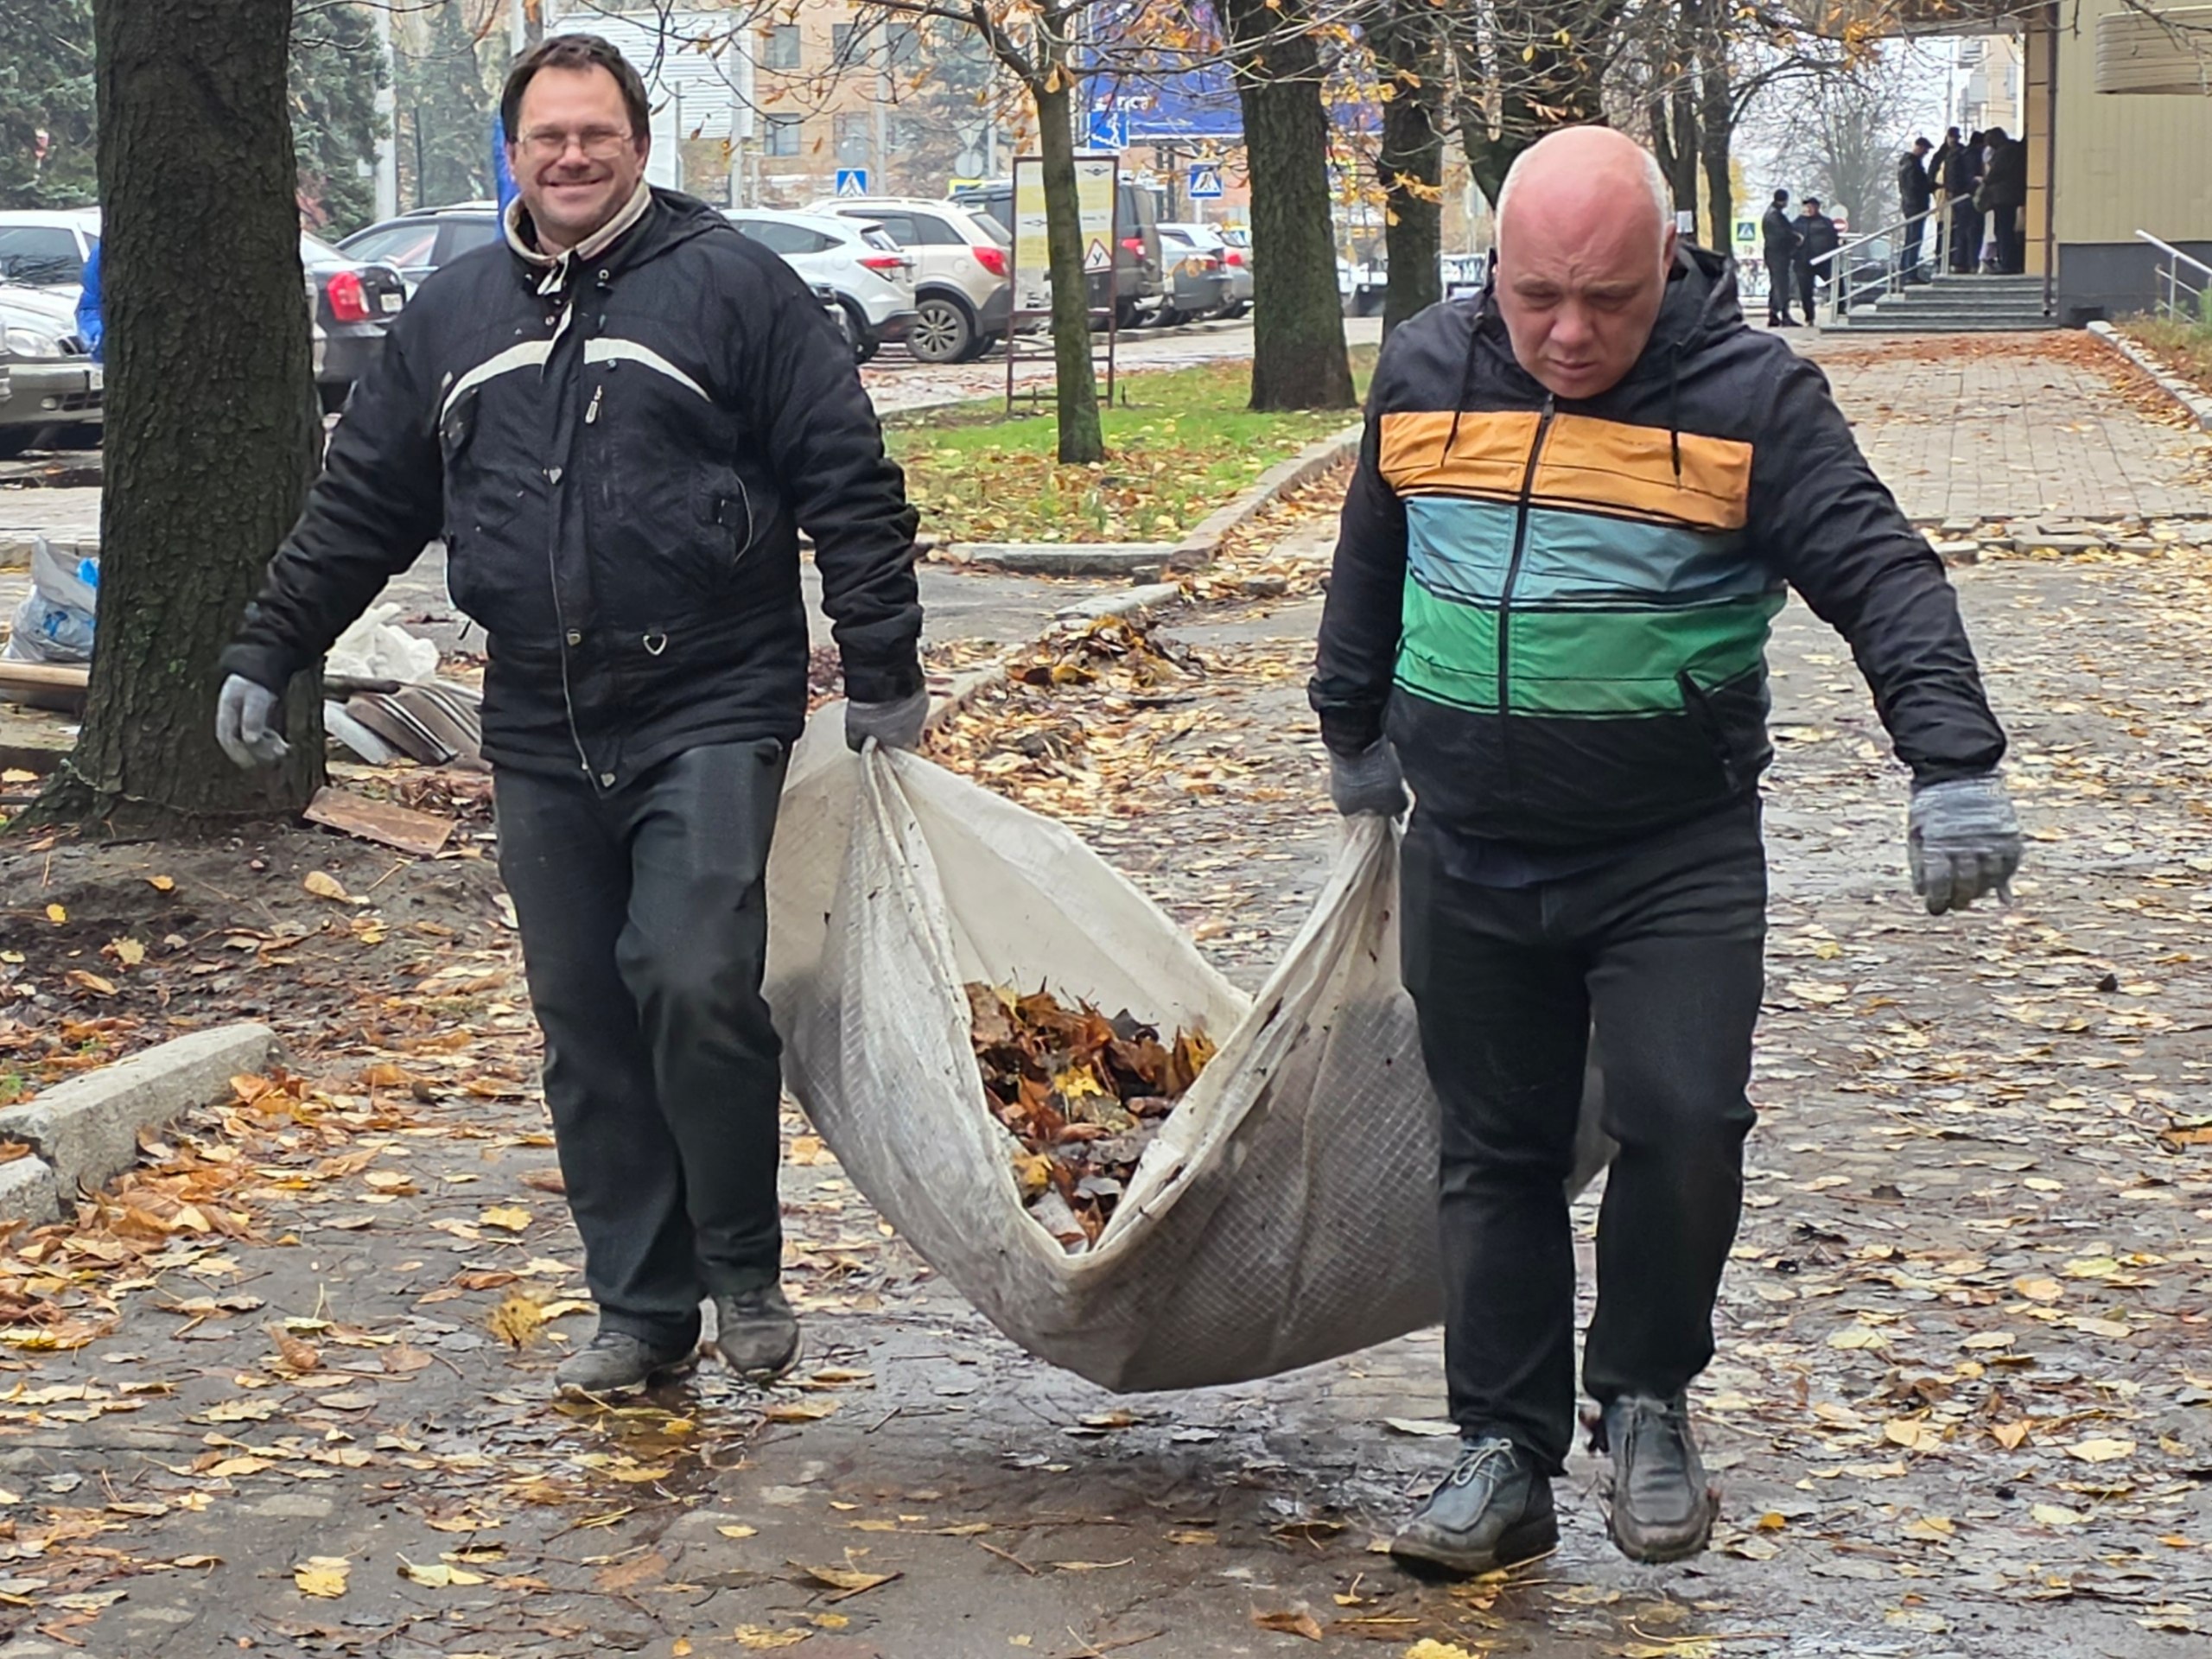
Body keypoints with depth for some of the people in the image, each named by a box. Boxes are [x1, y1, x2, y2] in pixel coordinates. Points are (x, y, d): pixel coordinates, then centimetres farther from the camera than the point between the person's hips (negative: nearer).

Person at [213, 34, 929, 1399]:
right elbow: (361, 505, 20)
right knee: (587, 1030, 6)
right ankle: (642, 1311, 16)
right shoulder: (453, 317, 13)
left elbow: (848, 480, -1)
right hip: (542, 737, 5)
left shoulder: (733, 286, -1)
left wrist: (884, 669, -5)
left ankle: (747, 1275, 2)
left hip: (710, 717, -5)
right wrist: (266, 654, 16)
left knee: (696, 986, -17)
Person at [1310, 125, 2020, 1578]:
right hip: (1469, 860, 3)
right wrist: (1355, 733, 28)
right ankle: (1506, 1458, 18)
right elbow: (1372, 566, 19)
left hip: (1677, 860, -3)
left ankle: (1648, 1401, 8)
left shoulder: (1752, 396, -9)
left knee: (1683, 1122, -16)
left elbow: (1881, 577, -16)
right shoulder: (1427, 373, 3)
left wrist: (1955, 762, -29)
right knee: (1496, 1159, 8)